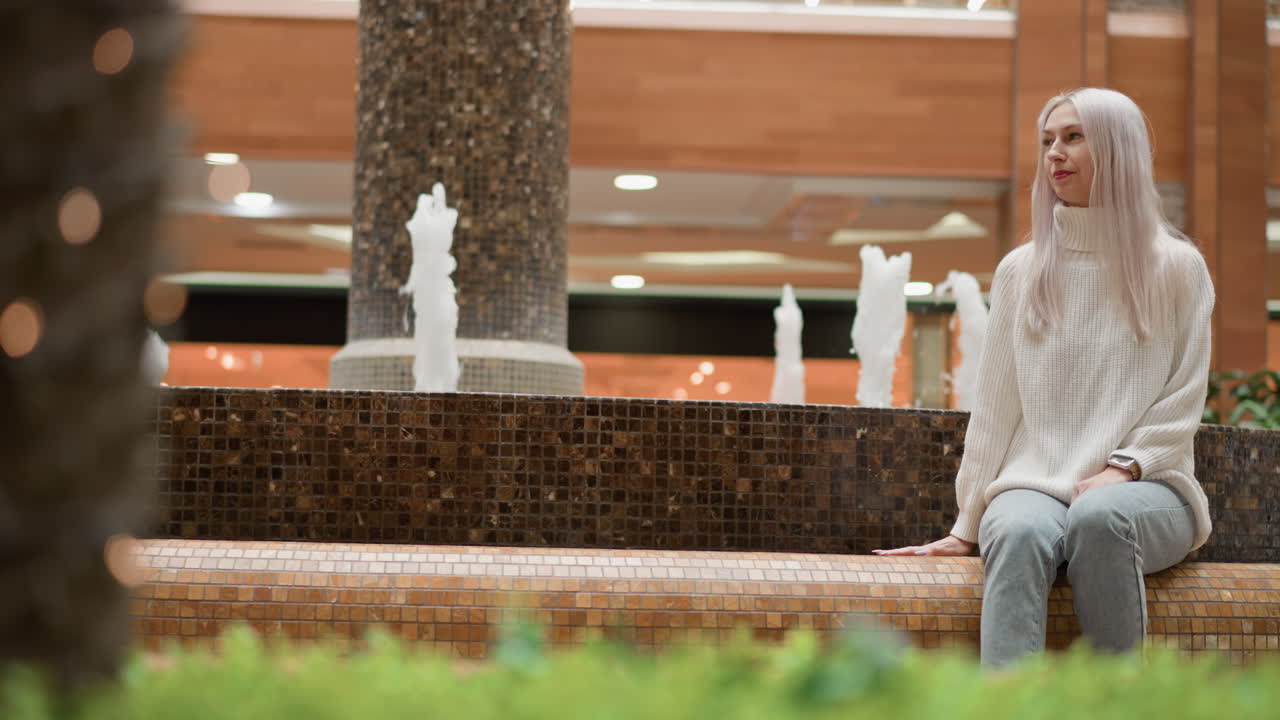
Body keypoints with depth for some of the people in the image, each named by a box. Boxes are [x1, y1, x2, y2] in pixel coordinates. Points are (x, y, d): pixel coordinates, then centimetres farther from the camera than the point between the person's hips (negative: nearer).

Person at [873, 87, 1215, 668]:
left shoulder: (1177, 268, 10)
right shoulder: (1020, 270, 15)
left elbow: (1181, 404, 7)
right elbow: (994, 404, 13)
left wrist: (1122, 468, -11)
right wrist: (967, 526, 8)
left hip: (1145, 488, -1)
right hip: (1034, 484, 1)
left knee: (1099, 516, -38)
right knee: (1021, 533, -36)